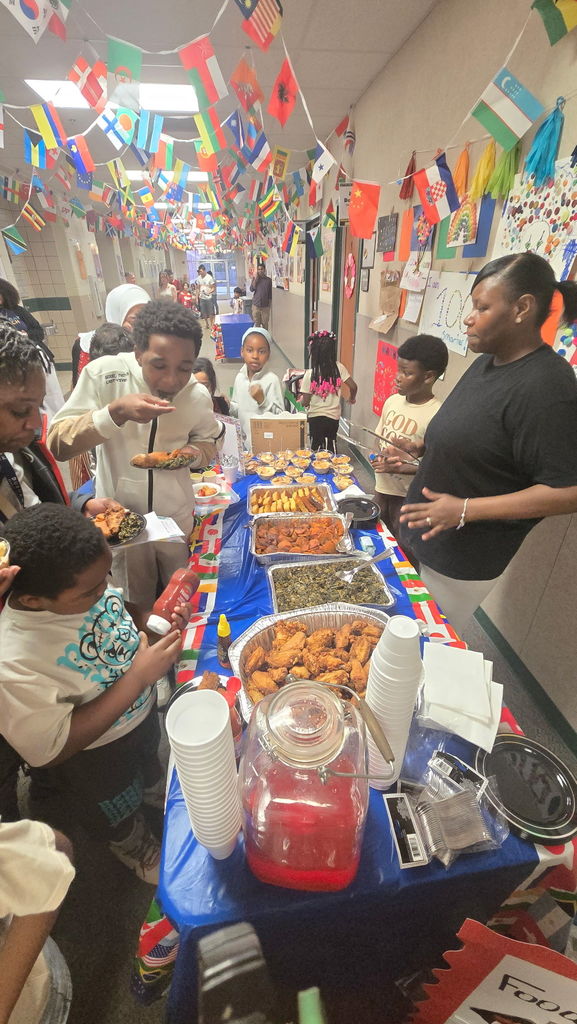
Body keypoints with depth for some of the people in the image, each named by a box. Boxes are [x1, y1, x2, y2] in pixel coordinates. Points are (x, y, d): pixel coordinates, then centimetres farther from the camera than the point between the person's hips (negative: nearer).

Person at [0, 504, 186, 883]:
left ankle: (155, 792, 73)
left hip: (143, 710, 5)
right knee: (120, 813, 30)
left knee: (150, 763, 38)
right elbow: (53, 749, -31)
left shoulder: (84, 585, -24)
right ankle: (136, 850, 65)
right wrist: (138, 676, -39)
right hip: (94, 757, -4)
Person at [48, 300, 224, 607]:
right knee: (136, 608, 20)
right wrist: (117, 412, -34)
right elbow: (57, 445, -19)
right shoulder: (102, 375, -19)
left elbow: (208, 444, 8)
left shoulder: (198, 395, -10)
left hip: (177, 518, 2)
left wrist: (194, 453, -17)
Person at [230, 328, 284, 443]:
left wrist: (262, 400, -23)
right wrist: (227, 406, -4)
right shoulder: (239, 377, 5)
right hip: (243, 438, 5)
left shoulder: (272, 379, -11)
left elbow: (280, 415, -13)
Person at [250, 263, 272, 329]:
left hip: (265, 306, 0)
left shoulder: (268, 280, 3)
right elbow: (252, 289, -11)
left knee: (265, 324, 4)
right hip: (256, 305, 0)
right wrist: (256, 278, -11)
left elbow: (270, 293, 6)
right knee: (256, 324, 4)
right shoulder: (255, 279, 3)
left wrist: (269, 305, 3)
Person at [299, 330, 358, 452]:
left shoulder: (310, 374, -16)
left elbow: (305, 402, -13)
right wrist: (351, 398, 14)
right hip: (334, 416, 3)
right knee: (331, 447, 23)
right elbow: (353, 387, -7)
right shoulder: (339, 368, -9)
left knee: (316, 447, 14)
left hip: (316, 417, -3)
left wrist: (301, 399, 10)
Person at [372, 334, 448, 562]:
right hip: (383, 488, 6)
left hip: (409, 497, -6)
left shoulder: (435, 415, -21)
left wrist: (398, 467, -24)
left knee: (403, 553, 8)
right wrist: (380, 456, -4)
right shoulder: (392, 401, -2)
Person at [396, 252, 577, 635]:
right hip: (428, 539, 9)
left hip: (466, 566, -8)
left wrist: (465, 510, -27)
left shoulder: (545, 386, -23)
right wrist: (423, 448, 3)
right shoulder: (487, 361, 5)